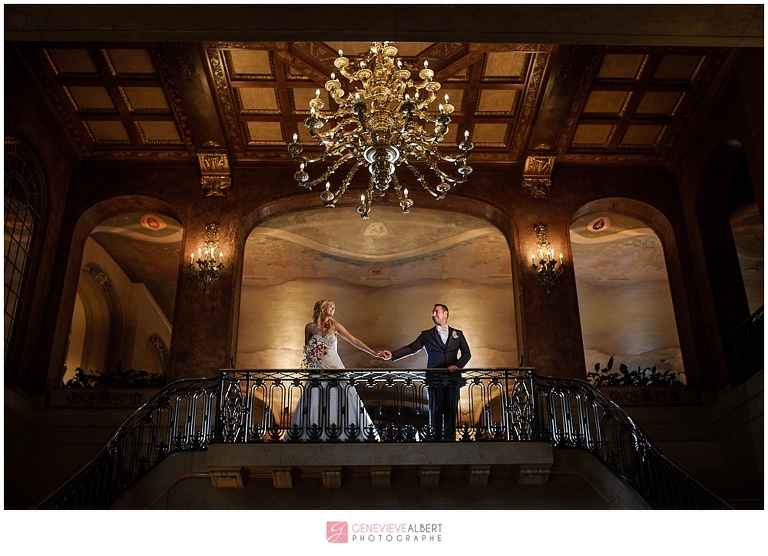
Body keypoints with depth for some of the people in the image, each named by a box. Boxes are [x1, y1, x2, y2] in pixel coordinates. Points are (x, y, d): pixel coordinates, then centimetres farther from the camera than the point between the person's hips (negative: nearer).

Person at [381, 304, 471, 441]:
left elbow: (466, 353, 11)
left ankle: (449, 439, 4)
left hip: (453, 378, 1)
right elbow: (411, 348, -1)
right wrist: (392, 355, -15)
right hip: (434, 379, 0)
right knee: (436, 411, -1)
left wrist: (458, 365, -9)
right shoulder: (426, 335, 9)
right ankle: (437, 438, 4)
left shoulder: (457, 334, 13)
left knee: (451, 410, 0)